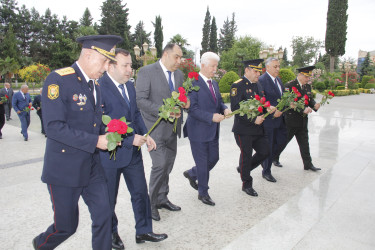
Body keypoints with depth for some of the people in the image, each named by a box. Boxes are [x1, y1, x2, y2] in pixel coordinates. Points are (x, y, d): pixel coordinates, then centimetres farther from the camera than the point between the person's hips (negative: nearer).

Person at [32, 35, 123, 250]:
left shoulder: (95, 85, 8)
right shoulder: (58, 80, -16)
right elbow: (54, 127, -23)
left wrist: (108, 136, 2)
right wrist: (95, 141, -23)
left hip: (92, 167, 6)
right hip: (64, 168, -6)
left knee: (104, 216, 7)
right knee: (66, 227, 10)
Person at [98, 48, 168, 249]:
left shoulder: (129, 85, 6)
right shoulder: (99, 87, -20)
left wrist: (145, 135, 0)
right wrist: (130, 140, -23)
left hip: (133, 151, 7)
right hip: (111, 152, -6)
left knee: (140, 192, 15)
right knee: (109, 198, 15)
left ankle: (143, 231, 34)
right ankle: (111, 233, 39)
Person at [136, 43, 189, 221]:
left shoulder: (179, 74, 11)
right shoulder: (147, 71, -9)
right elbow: (140, 99, -15)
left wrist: (185, 102, -3)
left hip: (172, 127, 7)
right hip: (155, 127, -7)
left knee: (168, 165, 14)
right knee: (160, 165, -10)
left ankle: (162, 199, 30)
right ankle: (152, 203, 11)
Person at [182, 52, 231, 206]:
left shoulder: (214, 83, 11)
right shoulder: (193, 83, -15)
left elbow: (219, 101, 19)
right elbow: (192, 108, -21)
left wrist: (224, 109, -3)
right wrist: (211, 117, -26)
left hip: (213, 130, 8)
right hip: (199, 131, -8)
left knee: (214, 158, 16)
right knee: (202, 163, 5)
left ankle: (192, 174, 41)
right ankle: (203, 193, 24)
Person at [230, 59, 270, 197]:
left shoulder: (258, 86, 14)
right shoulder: (237, 86, -13)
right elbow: (235, 108, -21)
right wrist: (253, 119, -23)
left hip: (258, 129, 8)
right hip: (243, 130, -8)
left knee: (265, 152, 8)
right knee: (246, 155, 4)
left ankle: (243, 169, 32)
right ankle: (247, 185, 23)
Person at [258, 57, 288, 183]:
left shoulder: (278, 79, 12)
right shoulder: (261, 80, -16)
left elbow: (282, 96, 18)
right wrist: (272, 112, -22)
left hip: (279, 118, 8)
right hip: (268, 119, -8)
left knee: (282, 141, 13)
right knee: (268, 146, 4)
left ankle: (267, 159, 37)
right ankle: (266, 172, 22)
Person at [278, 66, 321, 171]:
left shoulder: (308, 86, 11)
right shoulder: (289, 86, -14)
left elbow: (310, 99, 13)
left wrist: (314, 105, -11)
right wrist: (303, 110, -30)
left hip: (303, 121, 7)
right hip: (291, 121, -7)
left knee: (304, 143, 10)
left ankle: (308, 164, 18)